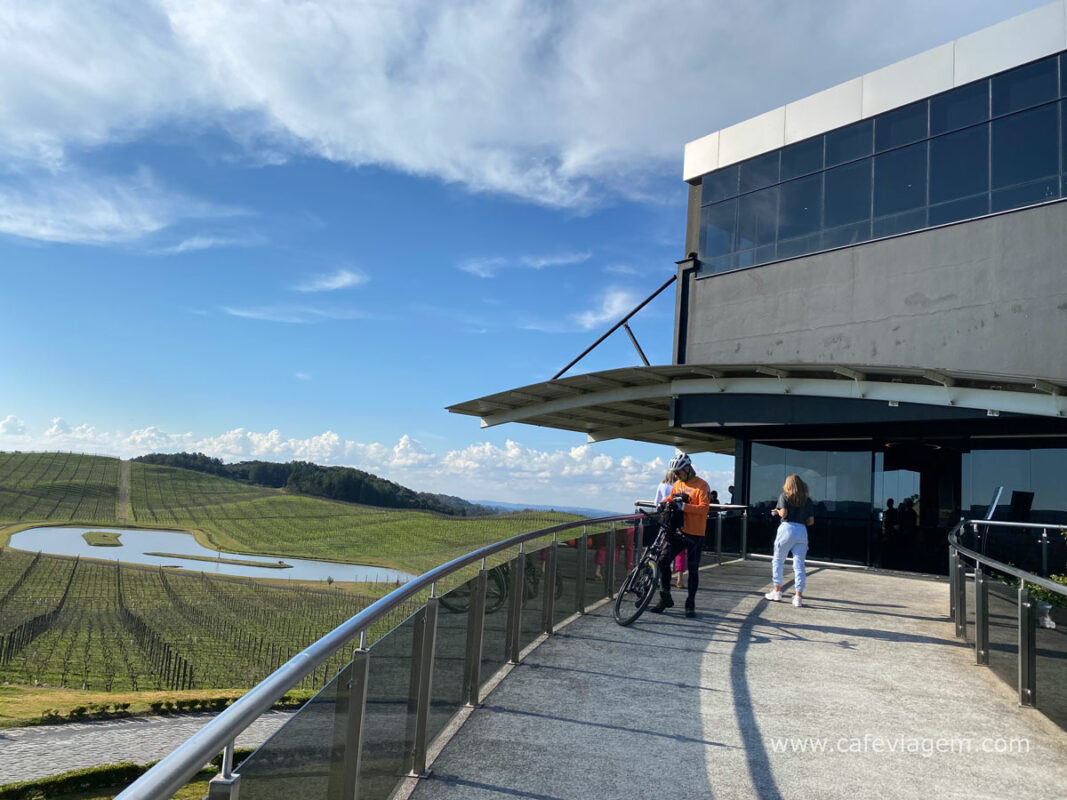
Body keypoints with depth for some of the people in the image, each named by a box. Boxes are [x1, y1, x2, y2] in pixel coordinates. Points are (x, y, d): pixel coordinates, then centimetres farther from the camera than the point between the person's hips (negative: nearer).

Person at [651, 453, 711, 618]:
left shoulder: (701, 485, -9)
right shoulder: (677, 484, 10)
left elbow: (703, 508, -19)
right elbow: (671, 499, 23)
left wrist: (683, 506, -29)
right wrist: (664, 504, 1)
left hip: (695, 534, -5)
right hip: (678, 530, 5)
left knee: (693, 569, 4)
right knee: (663, 561, -4)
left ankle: (690, 604, 16)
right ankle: (665, 599, 9)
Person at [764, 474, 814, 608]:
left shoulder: (784, 496, 5)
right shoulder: (807, 499, 13)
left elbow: (784, 513, -8)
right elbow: (811, 520, 9)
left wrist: (777, 512, 13)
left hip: (787, 528, -3)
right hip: (802, 531, 3)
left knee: (778, 560, 13)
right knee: (799, 564, 3)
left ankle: (777, 590, 16)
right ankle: (798, 596, 0)